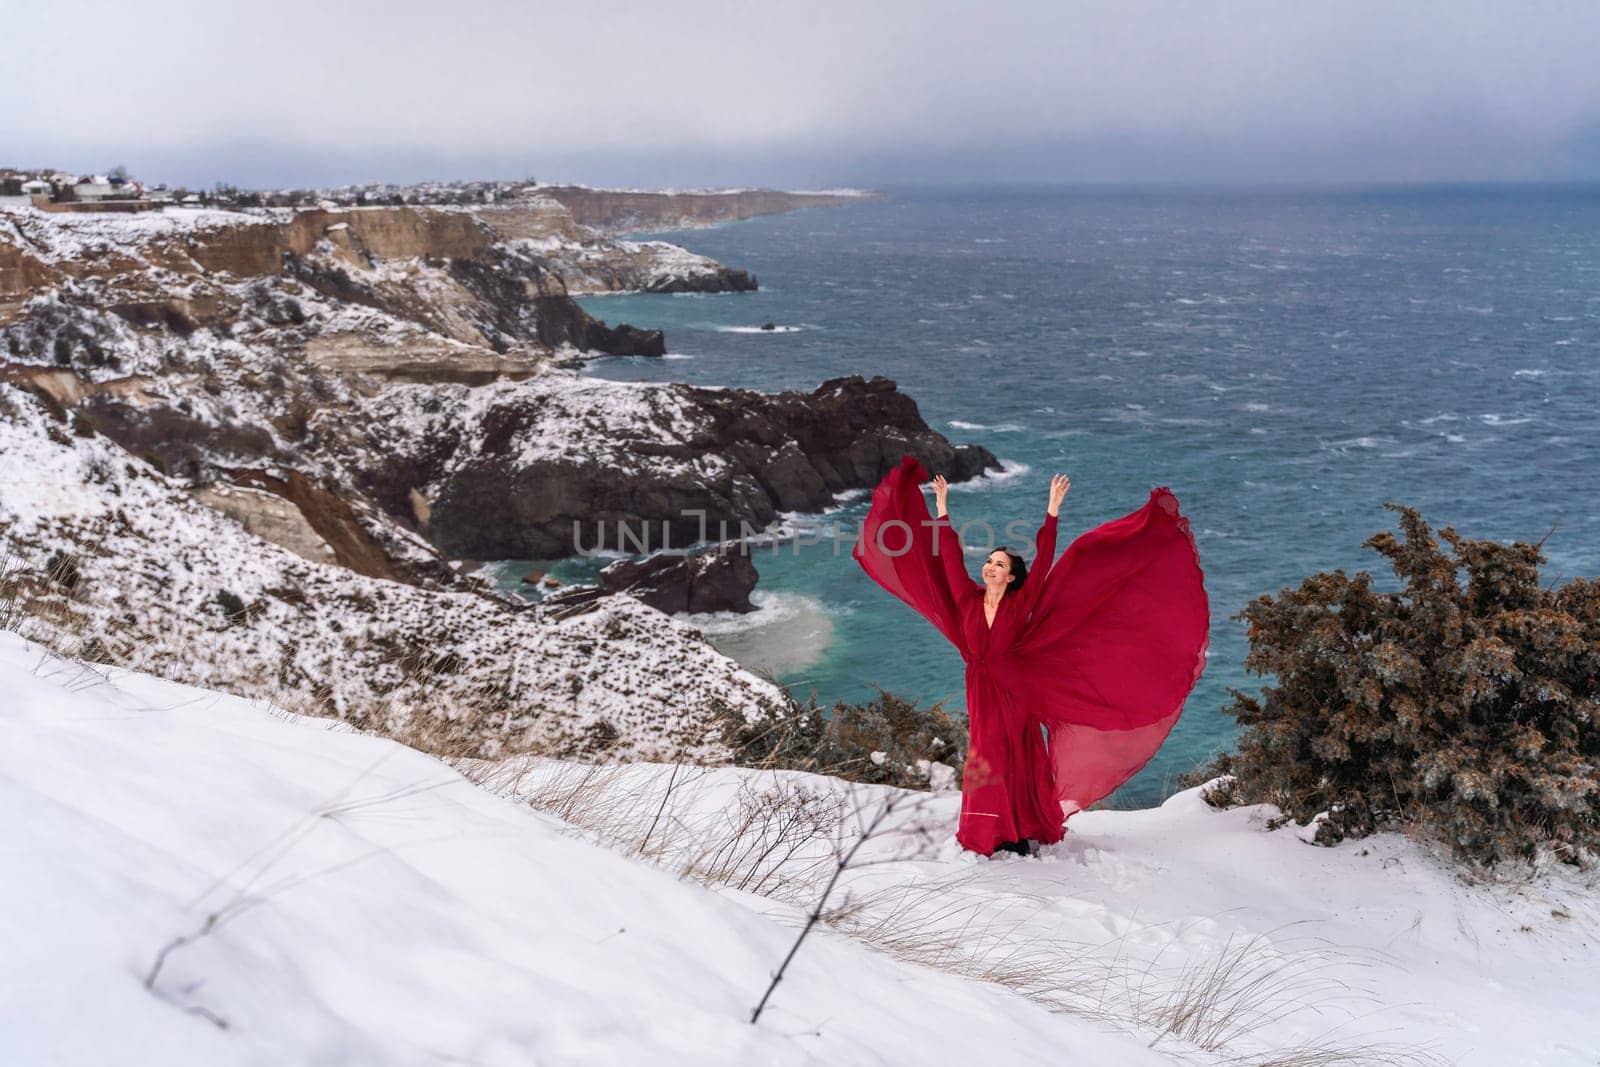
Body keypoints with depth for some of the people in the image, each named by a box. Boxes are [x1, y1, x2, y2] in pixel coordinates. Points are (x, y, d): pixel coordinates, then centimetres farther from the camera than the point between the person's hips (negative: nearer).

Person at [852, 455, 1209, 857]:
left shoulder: (1021, 605, -6)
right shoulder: (969, 598, 0)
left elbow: (1044, 559, -12)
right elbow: (949, 555, 3)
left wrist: (1052, 510, -17)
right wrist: (942, 506, 4)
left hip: (1013, 691, -2)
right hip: (981, 692, 2)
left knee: (1017, 761, 4)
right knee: (987, 762, 4)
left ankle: (1022, 835, 13)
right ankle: (993, 836, 13)